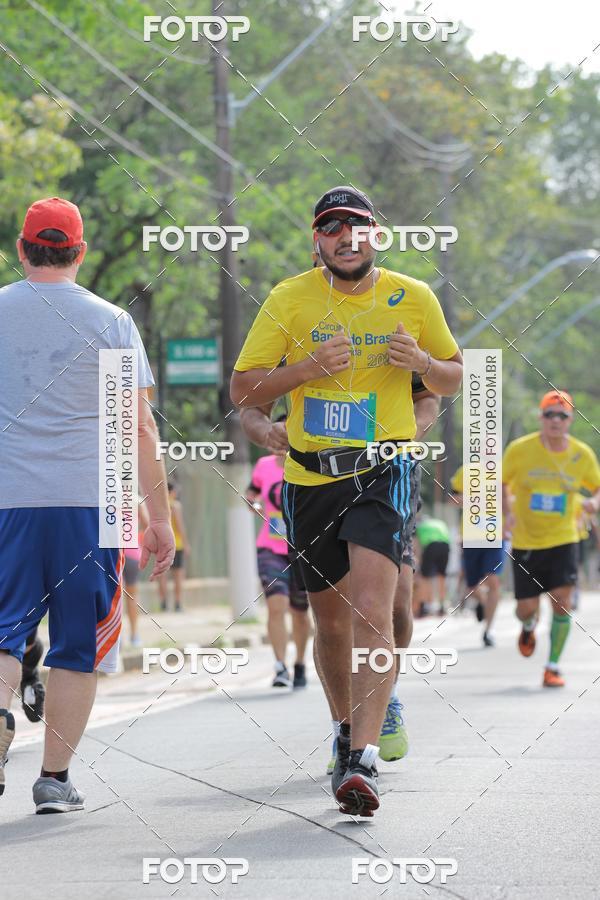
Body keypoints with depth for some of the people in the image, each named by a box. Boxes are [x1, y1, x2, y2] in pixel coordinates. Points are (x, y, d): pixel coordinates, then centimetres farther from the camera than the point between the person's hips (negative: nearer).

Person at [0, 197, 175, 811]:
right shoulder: (109, 322, 2)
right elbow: (139, 426, 0)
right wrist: (159, 517, 4)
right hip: (89, 500, -1)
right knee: (78, 644, 7)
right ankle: (55, 777, 6)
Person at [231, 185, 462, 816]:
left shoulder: (413, 298, 2)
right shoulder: (290, 300, 1)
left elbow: (455, 379, 14)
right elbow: (242, 390, 0)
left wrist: (422, 363, -9)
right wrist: (308, 367, -17)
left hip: (383, 473, -2)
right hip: (309, 480, 2)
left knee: (371, 609, -21)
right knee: (331, 622, 13)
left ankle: (363, 760, -27)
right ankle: (348, 730, 38)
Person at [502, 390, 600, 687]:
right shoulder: (519, 449, -10)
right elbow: (502, 482, 3)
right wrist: (508, 512, -13)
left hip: (562, 539, 0)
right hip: (525, 541, 0)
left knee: (561, 602, -12)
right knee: (526, 609, 0)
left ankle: (553, 667, 2)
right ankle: (528, 628, 40)